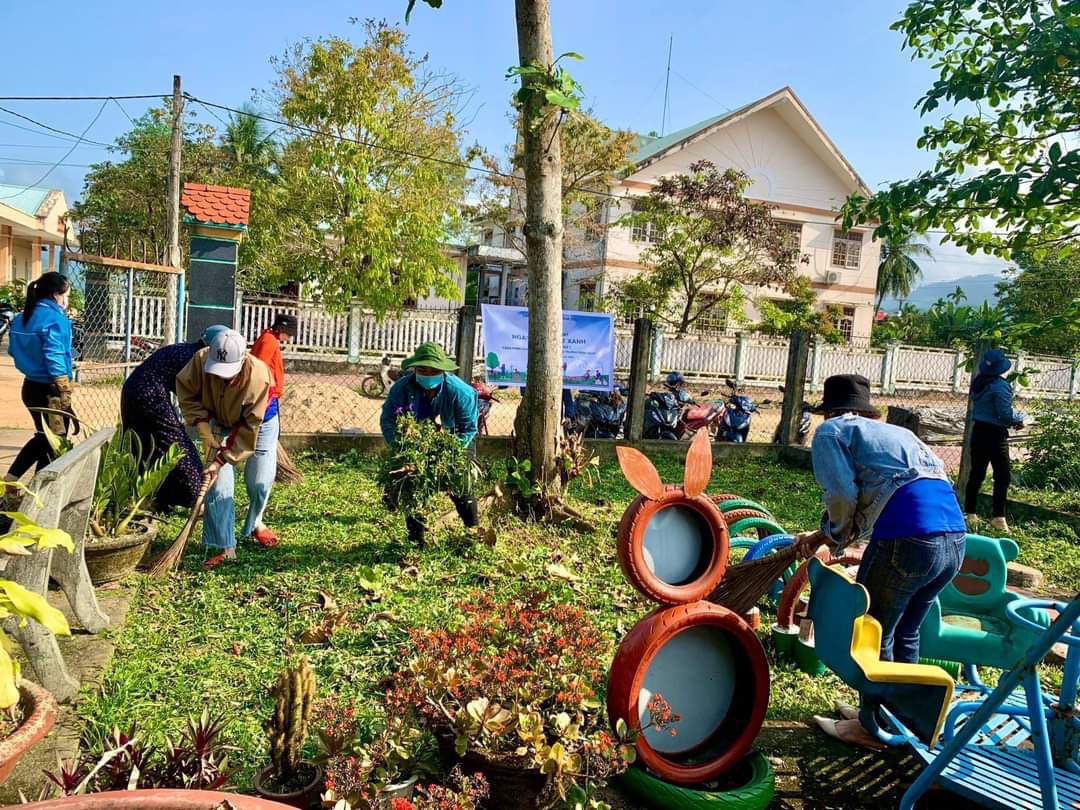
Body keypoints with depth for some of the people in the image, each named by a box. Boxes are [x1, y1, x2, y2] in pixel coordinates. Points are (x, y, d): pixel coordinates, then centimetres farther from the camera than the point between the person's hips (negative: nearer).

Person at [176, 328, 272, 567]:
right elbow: (186, 391, -10)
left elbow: (249, 428, -29)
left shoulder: (258, 376, -37)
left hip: (251, 423, -2)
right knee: (218, 483, -2)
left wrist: (222, 459, -29)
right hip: (217, 424, 2)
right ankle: (225, 547, 8)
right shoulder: (201, 359, -30)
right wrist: (202, 425, -20)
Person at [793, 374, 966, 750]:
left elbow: (842, 497, -6)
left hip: (906, 542, -8)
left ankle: (874, 729, 24)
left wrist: (831, 535, 13)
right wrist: (823, 536, 33)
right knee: (905, 634, 24)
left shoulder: (832, 431, 7)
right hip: (954, 541, 8)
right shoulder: (898, 431, 29)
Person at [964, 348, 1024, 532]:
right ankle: (998, 517, 0)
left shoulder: (978, 382, 5)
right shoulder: (1000, 385, -18)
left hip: (978, 431, 7)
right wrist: (1019, 419, -1)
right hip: (995, 434, -7)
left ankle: (969, 513, 14)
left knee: (976, 474, 11)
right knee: (1002, 476, 2)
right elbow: (1005, 414, -21)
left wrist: (1012, 419, 12)